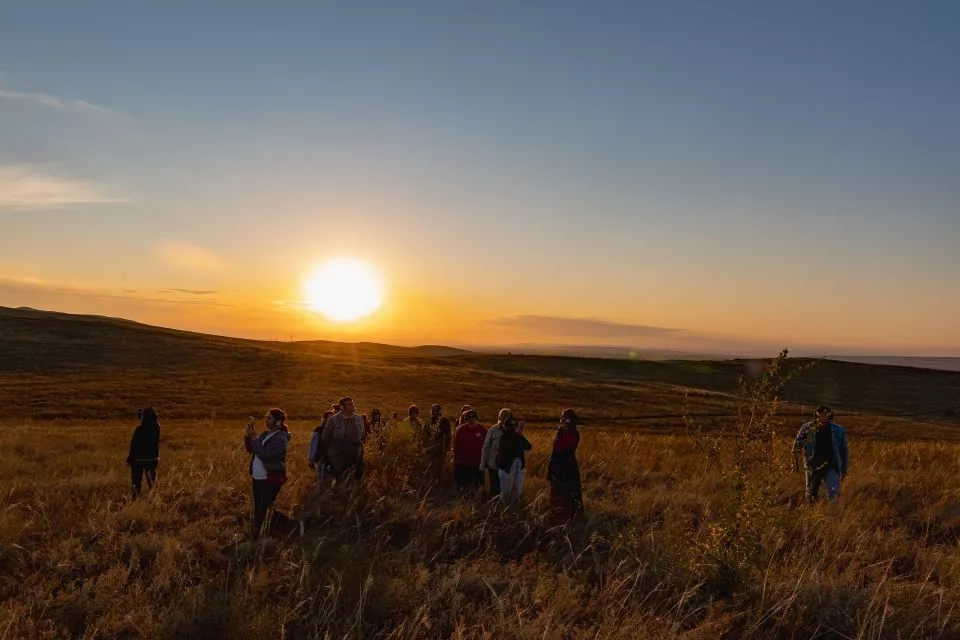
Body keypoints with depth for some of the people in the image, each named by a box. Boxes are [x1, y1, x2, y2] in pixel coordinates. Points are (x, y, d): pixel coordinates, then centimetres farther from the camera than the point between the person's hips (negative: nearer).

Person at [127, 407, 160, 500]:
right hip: (152, 458, 4)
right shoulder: (156, 427, -8)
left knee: (137, 482, 6)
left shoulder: (139, 429, -19)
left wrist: (129, 460, -4)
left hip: (138, 459, -4)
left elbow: (133, 446, -13)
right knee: (152, 481, 16)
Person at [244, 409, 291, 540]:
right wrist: (248, 434, -3)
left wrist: (254, 437, -19)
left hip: (271, 480, -8)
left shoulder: (280, 438, -17)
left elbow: (264, 454, -25)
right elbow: (250, 449, 12)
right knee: (257, 508, 14)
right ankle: (255, 535, 24)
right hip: (257, 478, 8)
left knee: (265, 508, -5)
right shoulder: (265, 434, 9)